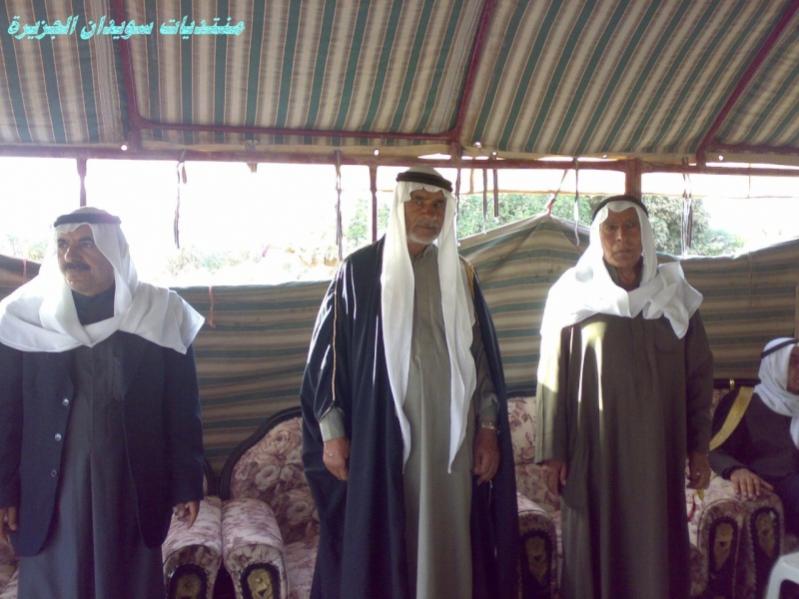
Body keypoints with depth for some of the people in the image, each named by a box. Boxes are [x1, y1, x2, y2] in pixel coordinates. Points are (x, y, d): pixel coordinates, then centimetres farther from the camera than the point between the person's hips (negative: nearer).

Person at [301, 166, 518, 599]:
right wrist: (332, 432, -6)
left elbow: (482, 357, 9)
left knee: (447, 542, 10)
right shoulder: (361, 270, -1)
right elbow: (329, 353, -1)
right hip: (380, 436, -3)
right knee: (378, 546, 5)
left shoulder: (460, 275, 9)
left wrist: (488, 428, 3)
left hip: (450, 436, 3)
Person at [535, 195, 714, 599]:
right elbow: (553, 378, -3)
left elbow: (699, 375, 7)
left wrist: (699, 447, 4)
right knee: (596, 547, 7)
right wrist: (552, 451, -6)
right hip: (596, 449, -2)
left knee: (657, 544, 10)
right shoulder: (574, 296, -3)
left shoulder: (674, 296, 4)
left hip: (658, 449, 2)